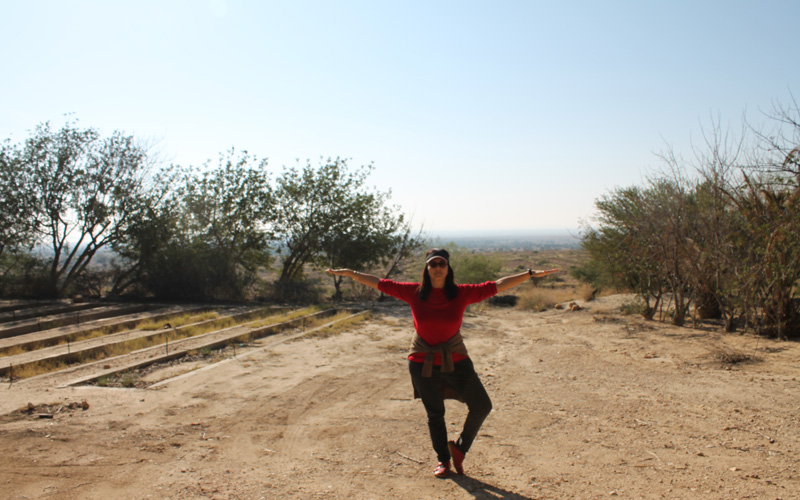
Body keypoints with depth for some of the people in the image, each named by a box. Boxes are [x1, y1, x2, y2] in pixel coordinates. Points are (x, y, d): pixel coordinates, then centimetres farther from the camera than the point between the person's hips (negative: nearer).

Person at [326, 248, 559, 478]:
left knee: (482, 407, -4)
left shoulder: (462, 293, -9)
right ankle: (443, 460, 37)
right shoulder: (414, 293, -8)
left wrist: (530, 274, -11)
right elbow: (381, 284, -3)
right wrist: (351, 274, -4)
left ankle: (460, 447, 22)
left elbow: (497, 285, -9)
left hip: (455, 361, 0)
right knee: (434, 414, 13)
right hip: (423, 364, 0)